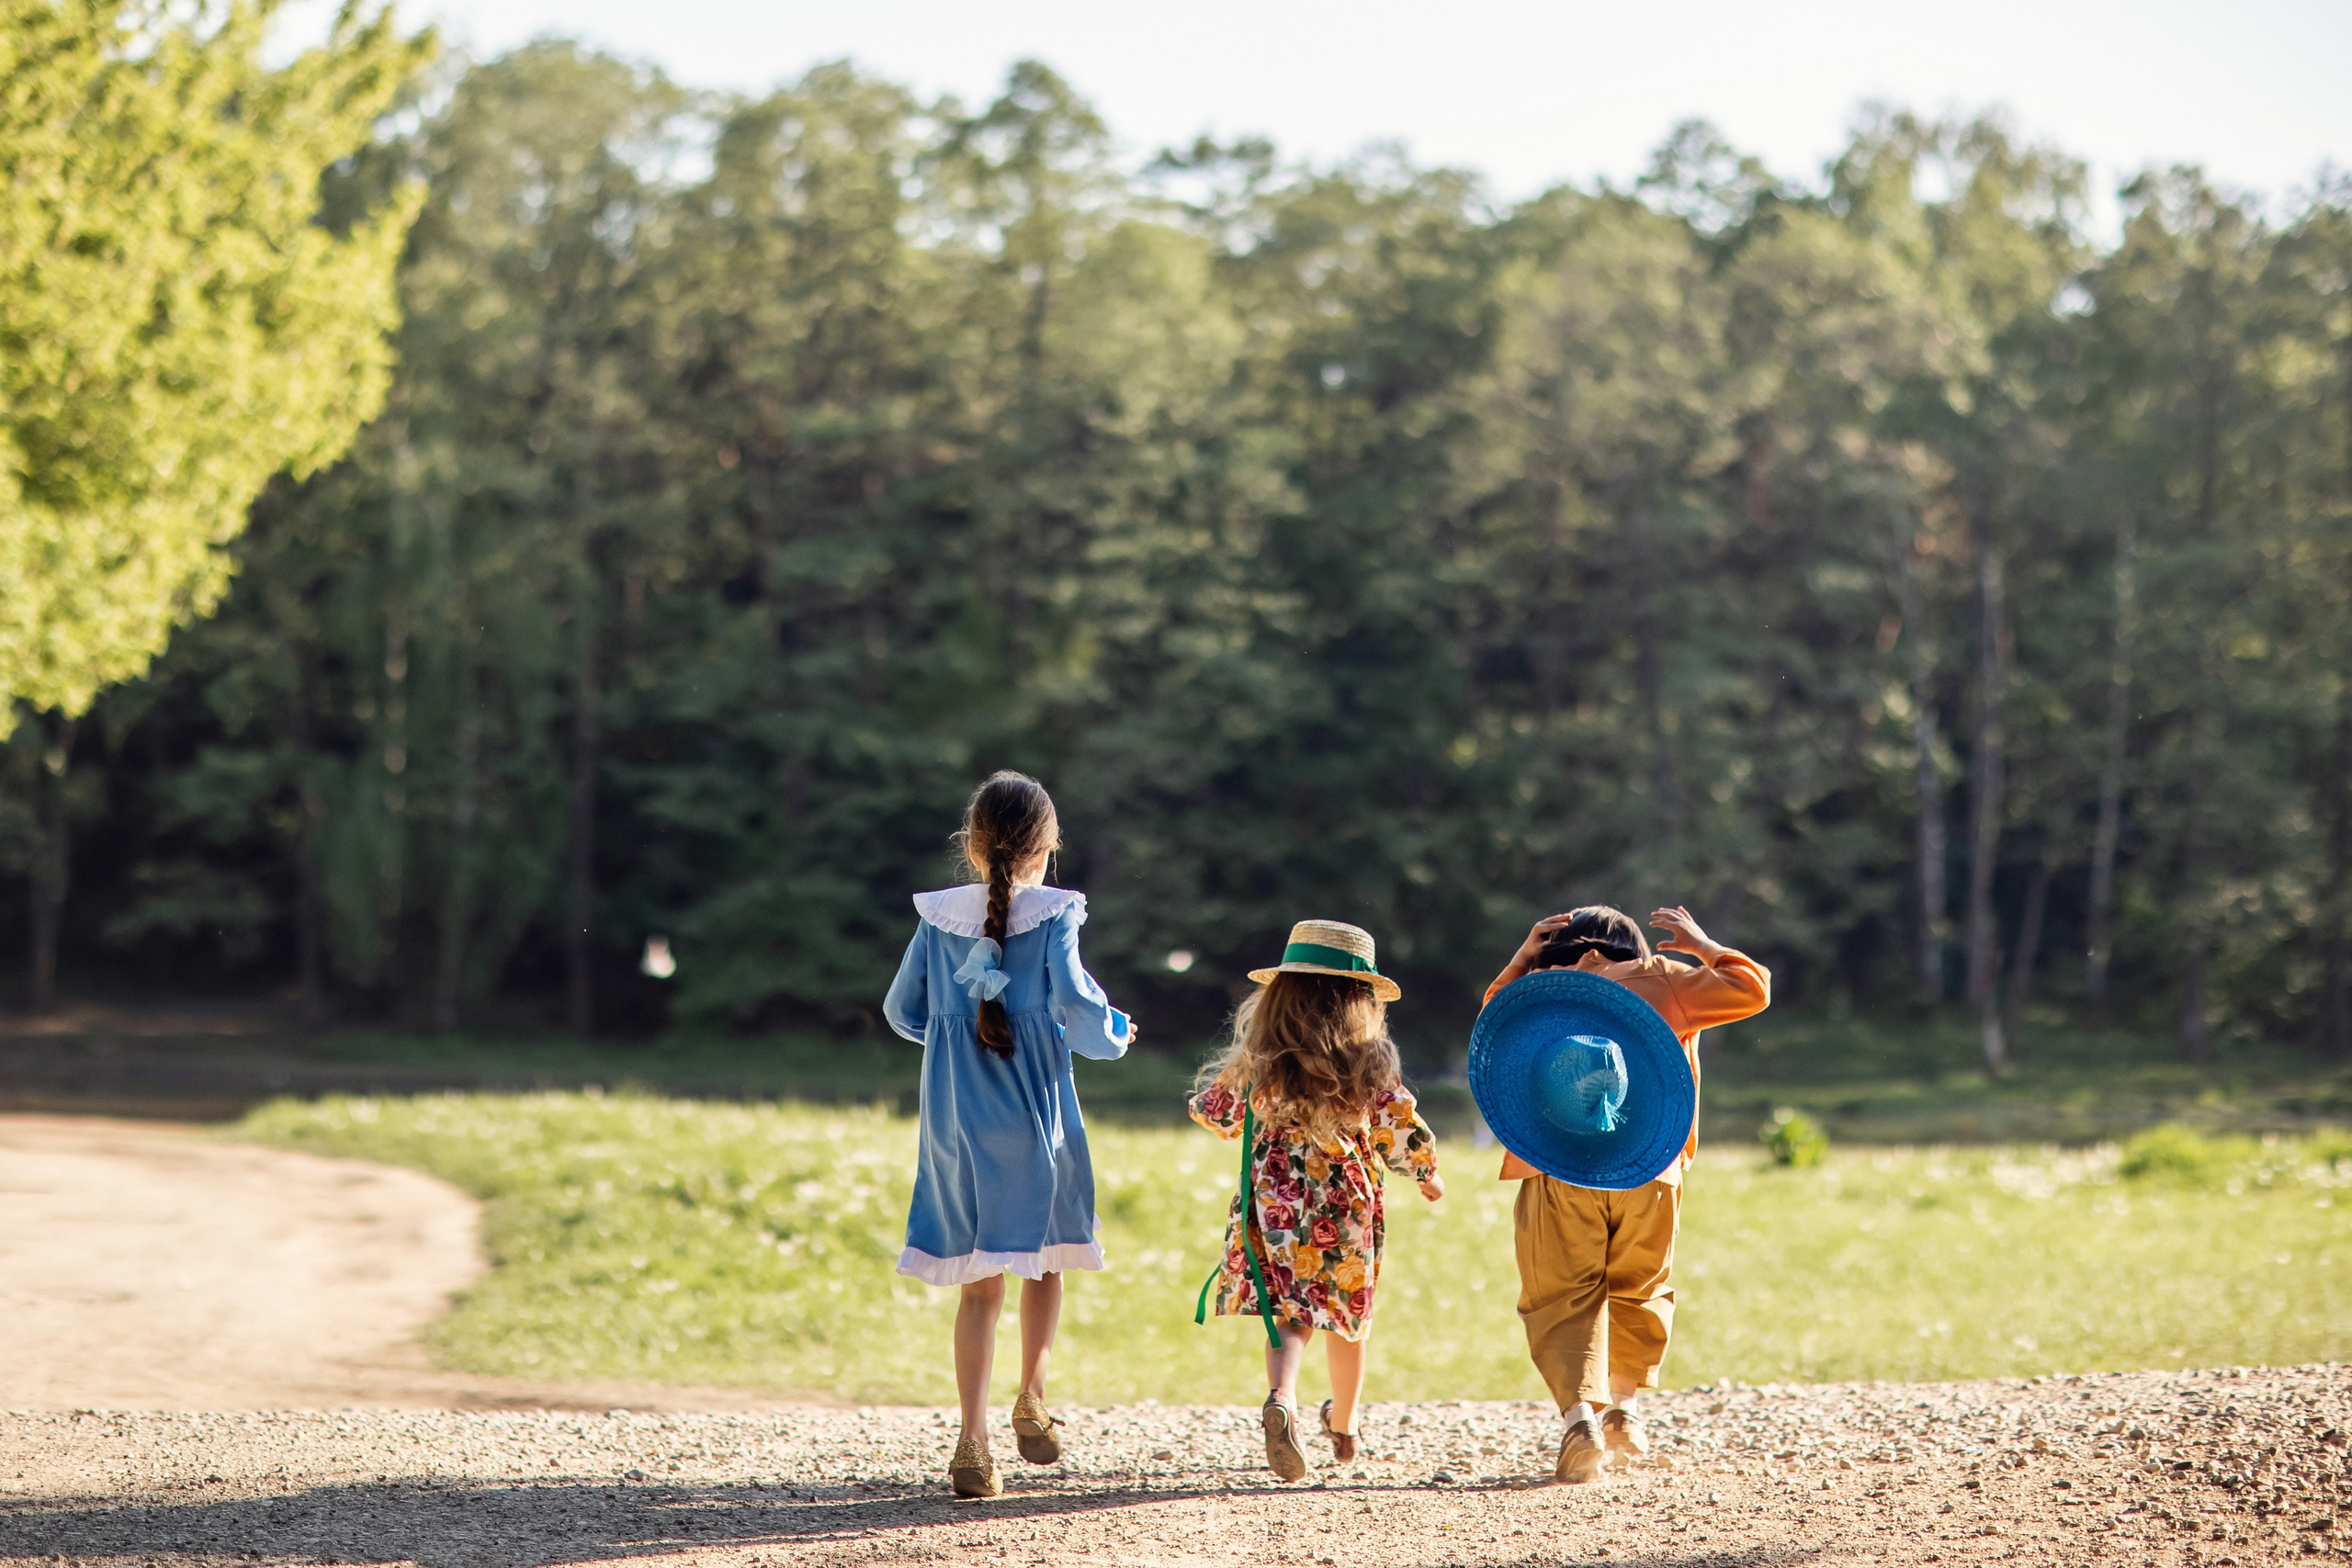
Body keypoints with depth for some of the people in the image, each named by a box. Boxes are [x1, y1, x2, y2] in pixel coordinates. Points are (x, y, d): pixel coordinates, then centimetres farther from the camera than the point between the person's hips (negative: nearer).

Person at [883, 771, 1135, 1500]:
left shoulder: (938, 918, 2)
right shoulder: (1053, 917, -8)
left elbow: (902, 1011, 10)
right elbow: (1079, 1009, -16)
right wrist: (1117, 1032, 6)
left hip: (954, 1119, 2)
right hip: (1033, 1114, -2)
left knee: (979, 1284, 5)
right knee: (1044, 1260, 21)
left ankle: (974, 1437, -6)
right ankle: (1031, 1402, 16)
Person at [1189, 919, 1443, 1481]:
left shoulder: (1255, 1058, -3)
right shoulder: (1370, 1062, -7)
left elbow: (1211, 1111, 11)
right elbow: (1405, 1131, -2)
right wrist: (1427, 1175, 18)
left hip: (1274, 1199, 0)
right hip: (1346, 1203, 0)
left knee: (1290, 1314, 0)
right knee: (1346, 1318, 18)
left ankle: (1281, 1400, -30)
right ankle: (1343, 1429, 33)